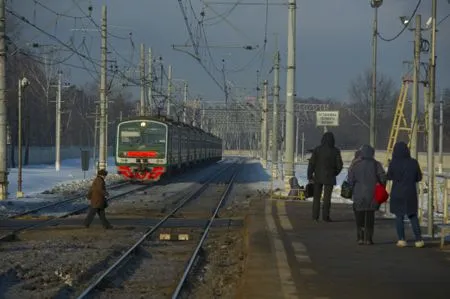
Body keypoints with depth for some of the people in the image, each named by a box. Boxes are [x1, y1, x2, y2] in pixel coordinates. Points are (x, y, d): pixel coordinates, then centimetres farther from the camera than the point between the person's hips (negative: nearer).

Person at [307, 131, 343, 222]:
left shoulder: (317, 150, -5)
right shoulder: (335, 151, -7)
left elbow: (311, 164, -9)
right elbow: (339, 165, -3)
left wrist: (310, 177, -5)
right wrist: (335, 173, 15)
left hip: (318, 176, 1)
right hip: (329, 177, -1)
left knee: (316, 196, 10)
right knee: (327, 197, 5)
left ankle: (315, 216, 8)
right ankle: (325, 216, 3)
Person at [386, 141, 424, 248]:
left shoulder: (393, 164, -12)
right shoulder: (413, 163, -8)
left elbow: (389, 177, 1)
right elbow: (419, 178, 1)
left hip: (397, 194, -1)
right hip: (411, 193, 1)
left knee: (399, 217, 9)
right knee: (413, 216, 11)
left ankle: (401, 239, 5)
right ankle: (418, 240, 6)